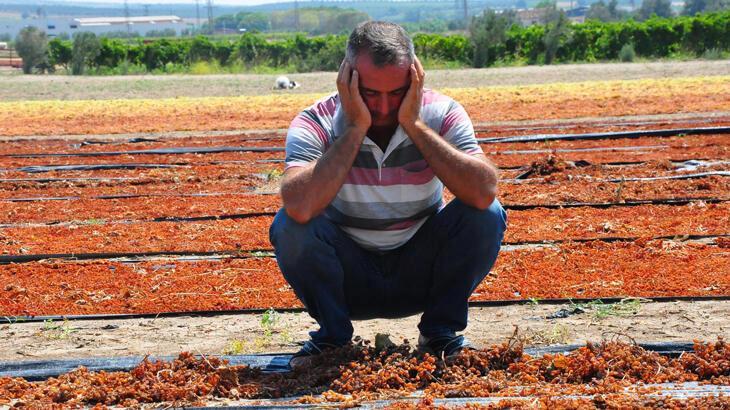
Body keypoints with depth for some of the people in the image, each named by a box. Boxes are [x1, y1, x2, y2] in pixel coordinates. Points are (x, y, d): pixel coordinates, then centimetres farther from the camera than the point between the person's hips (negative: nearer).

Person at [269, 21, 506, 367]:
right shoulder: (315, 123, -17)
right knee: (289, 224, -28)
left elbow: (484, 193, -32)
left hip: (421, 274, 1)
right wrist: (355, 129, -31)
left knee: (485, 214, -24)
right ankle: (332, 335, -3)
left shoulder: (441, 114, -14)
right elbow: (301, 208, -37)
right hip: (349, 278, -1)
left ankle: (440, 331, -2)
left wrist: (414, 124, -30)